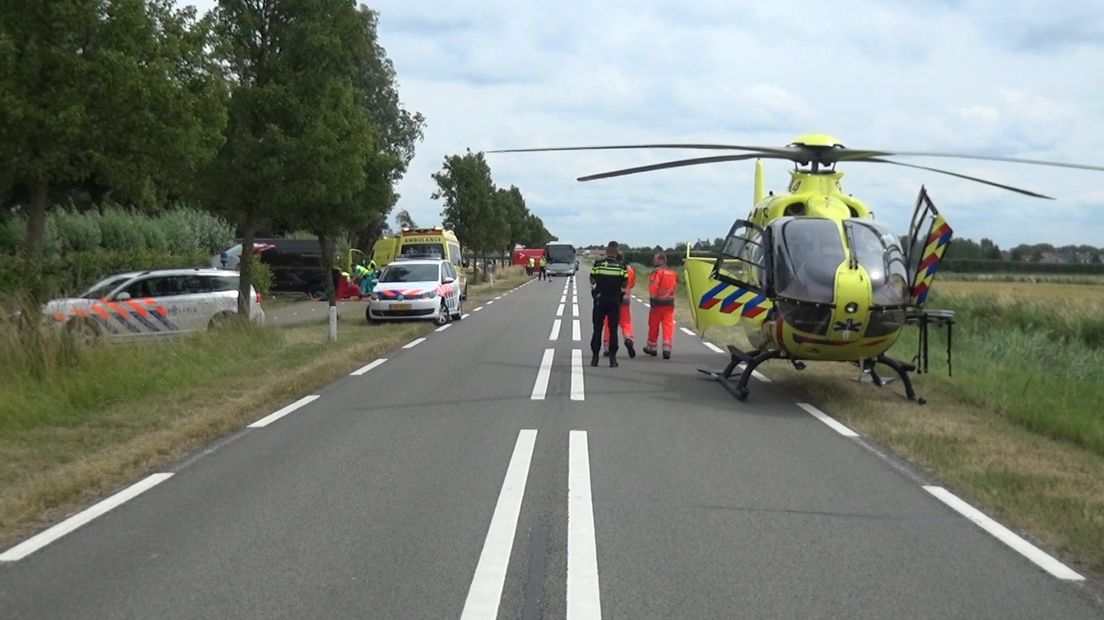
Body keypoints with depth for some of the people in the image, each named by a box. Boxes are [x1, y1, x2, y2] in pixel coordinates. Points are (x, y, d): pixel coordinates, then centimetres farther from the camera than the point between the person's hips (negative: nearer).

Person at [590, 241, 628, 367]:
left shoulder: (598, 264, -7)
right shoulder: (621, 266, -6)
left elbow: (592, 281, 1)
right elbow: (625, 284, -2)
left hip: (600, 300, 0)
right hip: (615, 300, 0)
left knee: (597, 329, 8)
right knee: (613, 330, 5)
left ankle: (595, 357, 6)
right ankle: (613, 358, 2)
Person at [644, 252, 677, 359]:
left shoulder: (657, 271, -11)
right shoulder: (672, 273, 11)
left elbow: (653, 286, -18)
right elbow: (675, 285, 14)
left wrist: (653, 298, -13)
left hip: (658, 302, -5)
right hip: (669, 303, 5)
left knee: (653, 326, 10)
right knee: (668, 326, 1)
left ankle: (651, 347, 22)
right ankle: (667, 349, -8)